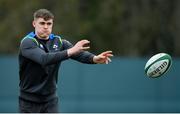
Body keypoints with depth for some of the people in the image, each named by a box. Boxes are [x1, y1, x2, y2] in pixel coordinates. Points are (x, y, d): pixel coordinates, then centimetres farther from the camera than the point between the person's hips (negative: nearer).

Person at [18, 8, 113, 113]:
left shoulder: (58, 41, 2)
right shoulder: (27, 42, -14)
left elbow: (80, 54, -15)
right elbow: (44, 59, -32)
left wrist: (94, 58, -38)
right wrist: (70, 51, -42)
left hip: (51, 100, 4)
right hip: (29, 101, -4)